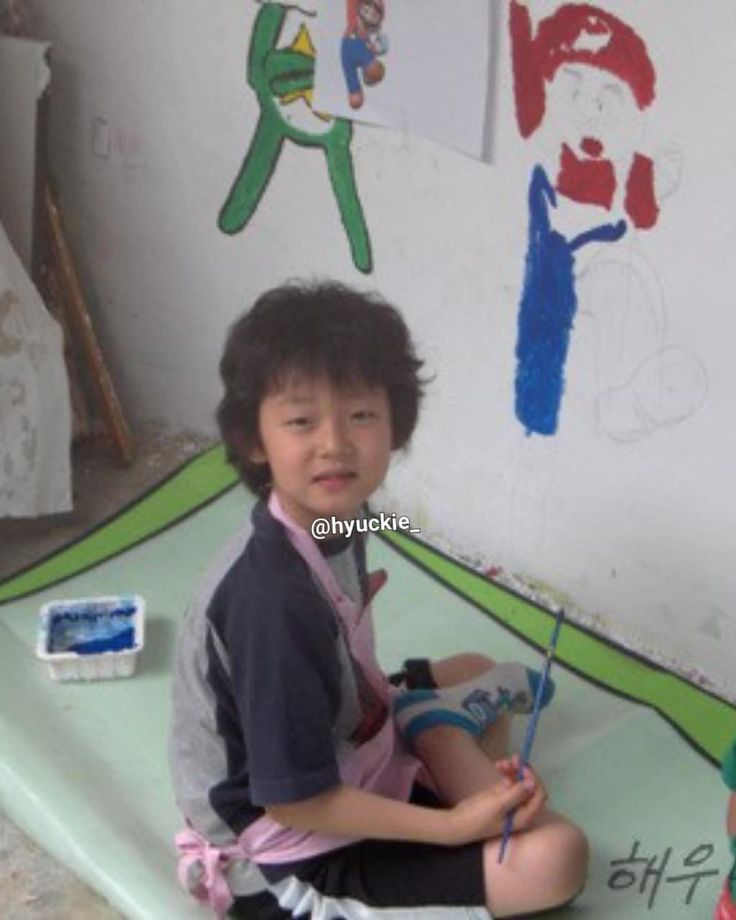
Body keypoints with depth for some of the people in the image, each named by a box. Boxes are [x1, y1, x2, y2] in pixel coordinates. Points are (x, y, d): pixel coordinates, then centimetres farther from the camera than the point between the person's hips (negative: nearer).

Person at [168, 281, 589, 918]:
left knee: (480, 676, 21)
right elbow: (294, 801, -24)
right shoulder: (275, 599, -33)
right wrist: (453, 827, -21)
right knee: (556, 856, -18)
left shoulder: (336, 516, -6)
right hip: (294, 858, -9)